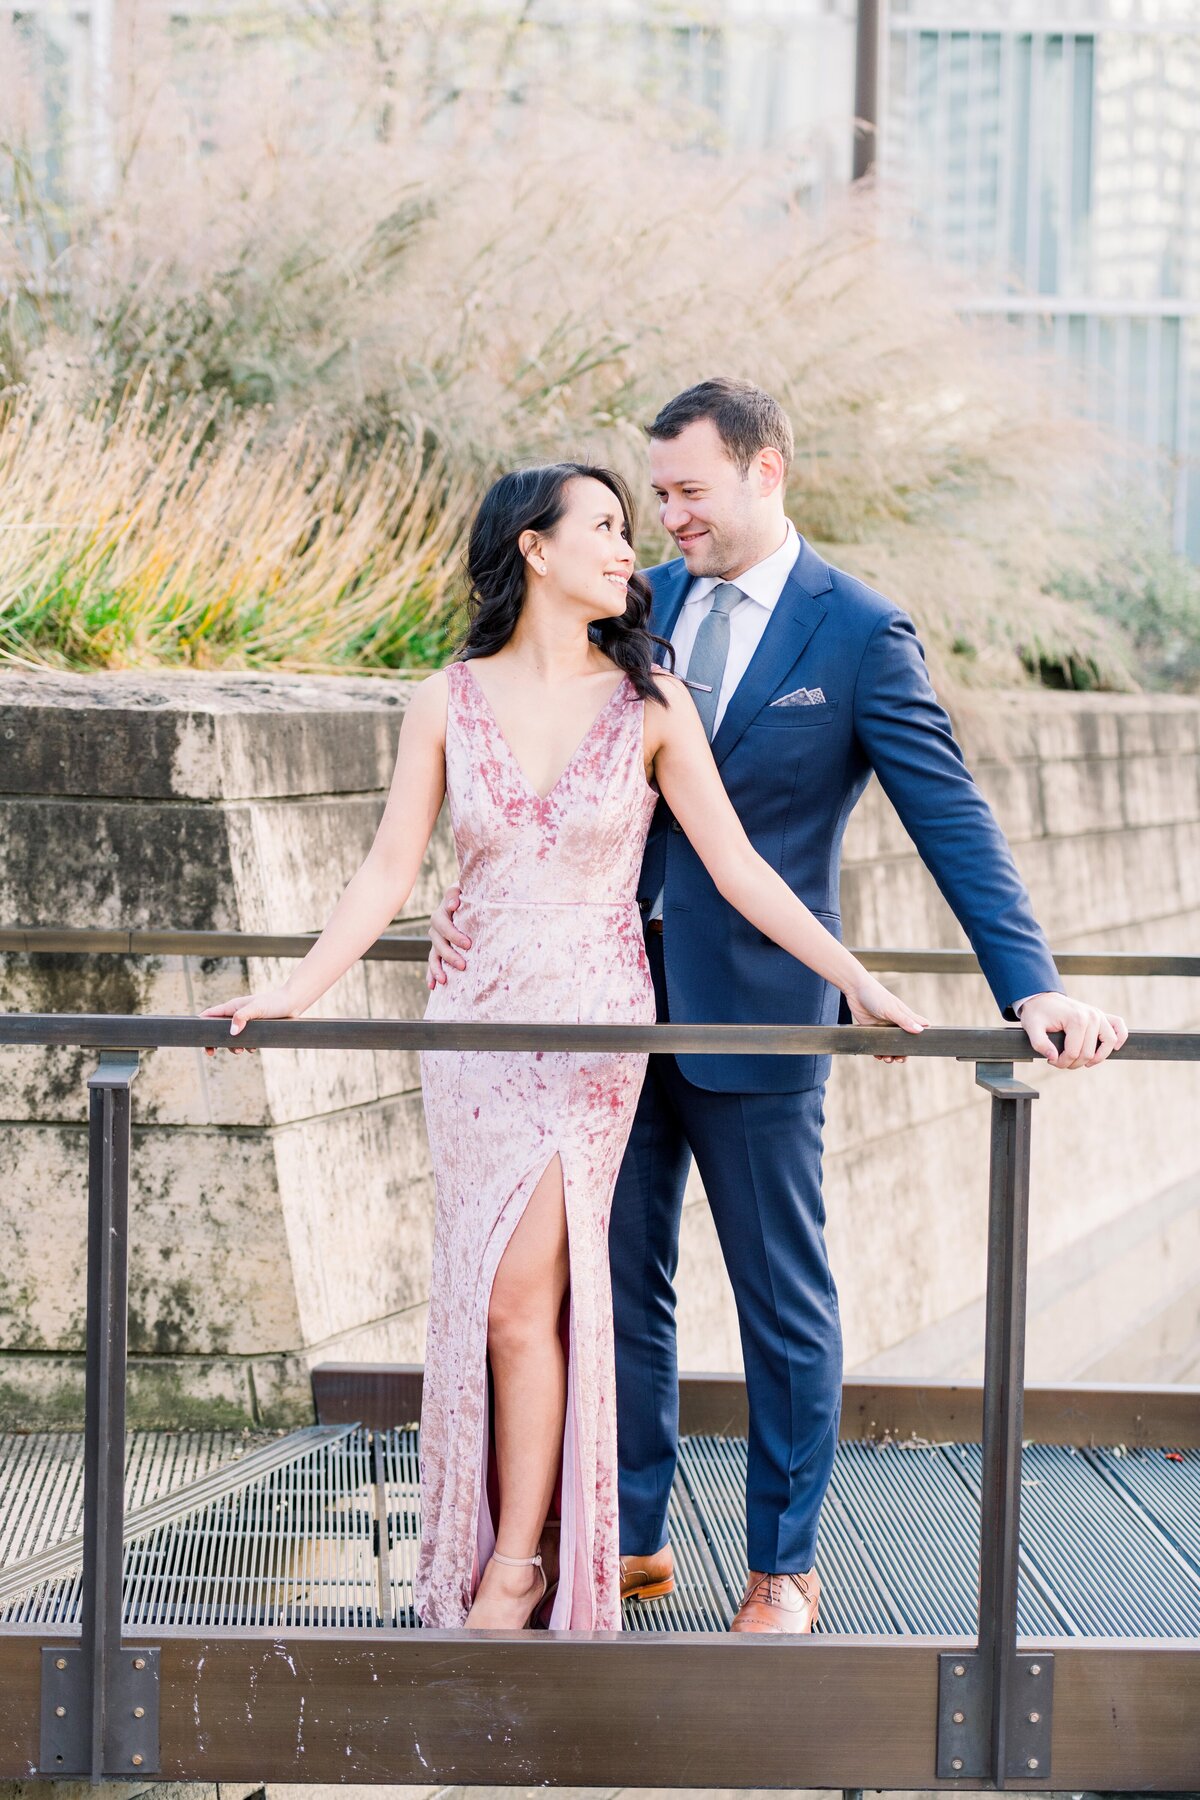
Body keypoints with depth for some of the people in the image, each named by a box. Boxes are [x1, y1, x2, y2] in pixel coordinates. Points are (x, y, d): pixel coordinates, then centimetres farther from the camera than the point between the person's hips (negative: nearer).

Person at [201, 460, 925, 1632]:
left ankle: (515, 1574, 1)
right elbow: (389, 874, 3)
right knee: (486, 1300, 4)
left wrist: (856, 980, -5)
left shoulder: (648, 704, -1)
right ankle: (488, 1547, 15)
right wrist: (294, 991, -6)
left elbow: (735, 866, 1)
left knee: (521, 1299, -8)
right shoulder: (450, 701, 2)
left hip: (593, 1028, -2)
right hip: (475, 1022, 2)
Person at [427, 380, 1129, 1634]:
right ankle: (631, 1540, 24)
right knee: (621, 1281, 12)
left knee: (783, 1300, 7)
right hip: (622, 999, 5)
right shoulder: (649, 602, 7)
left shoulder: (859, 635, -9)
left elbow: (953, 823, -11)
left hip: (755, 1015, -5)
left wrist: (1032, 989, -20)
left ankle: (784, 1568, 18)